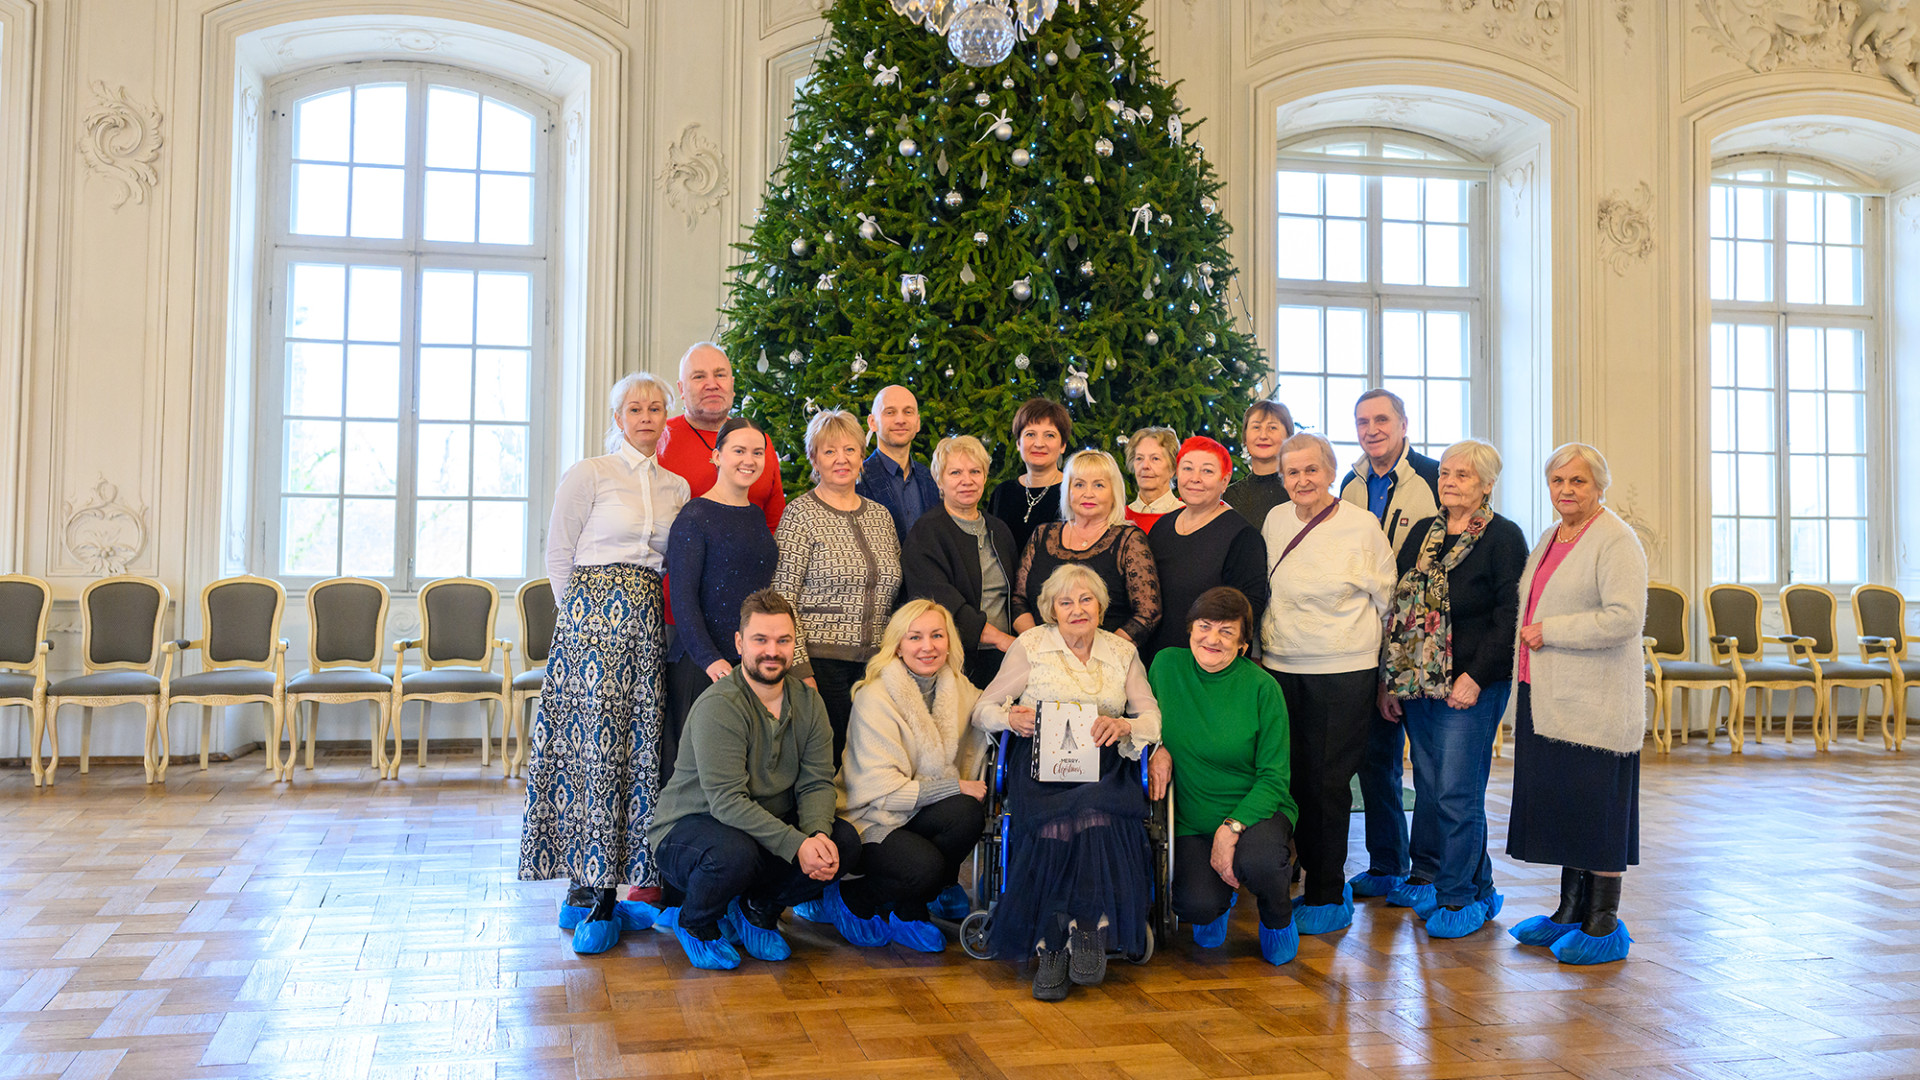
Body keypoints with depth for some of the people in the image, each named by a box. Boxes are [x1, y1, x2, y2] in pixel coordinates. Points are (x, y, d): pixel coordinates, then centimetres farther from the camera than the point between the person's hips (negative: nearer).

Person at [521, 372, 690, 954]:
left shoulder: (676, 487, 16)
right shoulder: (589, 474, 1)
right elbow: (559, 556, 2)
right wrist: (587, 614, -1)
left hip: (649, 625, 5)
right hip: (593, 619, -5)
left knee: (640, 747, 1)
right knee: (596, 747, -8)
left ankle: (595, 889, 9)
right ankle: (591, 898, -2)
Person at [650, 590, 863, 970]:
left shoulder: (807, 701, 0)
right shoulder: (719, 706, -22)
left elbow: (817, 783, -4)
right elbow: (728, 801, -28)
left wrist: (819, 833, -26)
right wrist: (796, 845, -35)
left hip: (770, 826, 6)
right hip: (688, 830, -6)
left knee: (845, 842, -16)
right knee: (734, 852, -38)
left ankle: (757, 910, 9)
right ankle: (694, 924, -2)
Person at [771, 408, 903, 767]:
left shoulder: (880, 516, 14)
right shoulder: (801, 515, -3)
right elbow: (783, 598, -8)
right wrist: (801, 670, -14)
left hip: (874, 665, 5)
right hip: (820, 661, -5)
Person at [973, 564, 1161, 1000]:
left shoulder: (1122, 652, 17)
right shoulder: (1030, 646, 10)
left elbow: (1153, 718, 11)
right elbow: (983, 709, 9)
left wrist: (1124, 725, -11)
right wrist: (1010, 718, -14)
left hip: (1104, 767, 1)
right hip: (1042, 765, -1)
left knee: (1097, 818, -33)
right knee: (1055, 825, -34)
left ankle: (1051, 944, -26)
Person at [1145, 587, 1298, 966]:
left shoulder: (1261, 687, -11)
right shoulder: (1166, 665, -2)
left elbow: (1274, 777, -10)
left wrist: (1232, 828, -23)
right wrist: (1158, 747, -5)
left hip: (1256, 810, -2)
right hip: (1194, 821, 2)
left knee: (1258, 860, -36)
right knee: (1195, 906, -25)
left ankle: (1277, 918, 3)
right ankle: (1222, 896, 17)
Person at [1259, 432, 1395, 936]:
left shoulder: (1362, 526, -4)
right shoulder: (1275, 521, 8)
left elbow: (1387, 602, 2)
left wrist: (1391, 675, 4)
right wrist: (1259, 649, 18)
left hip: (1343, 672, -4)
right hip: (1280, 669, 4)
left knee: (1328, 784, -1)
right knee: (1294, 780, 7)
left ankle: (1328, 899, 12)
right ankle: (1325, 883, 24)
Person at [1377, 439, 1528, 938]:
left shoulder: (1503, 538, -5)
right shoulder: (1423, 532, 13)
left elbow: (1509, 616, -10)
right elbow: (1399, 607, 15)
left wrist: (1475, 677, -16)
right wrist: (1390, 678, 10)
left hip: (1470, 687, -6)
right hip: (1416, 683, 6)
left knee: (1458, 793, -4)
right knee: (1428, 783, 13)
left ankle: (1465, 895, 8)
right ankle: (1427, 876, 27)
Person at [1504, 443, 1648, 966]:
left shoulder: (1616, 541, -10)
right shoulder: (1549, 539, 17)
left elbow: (1625, 618, -21)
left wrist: (1550, 631, -17)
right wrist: (1526, 638, 13)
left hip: (1595, 702, -8)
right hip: (1545, 698, 8)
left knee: (1597, 809, -2)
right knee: (1561, 806, 13)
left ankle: (1604, 925, 8)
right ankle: (1570, 911, 24)